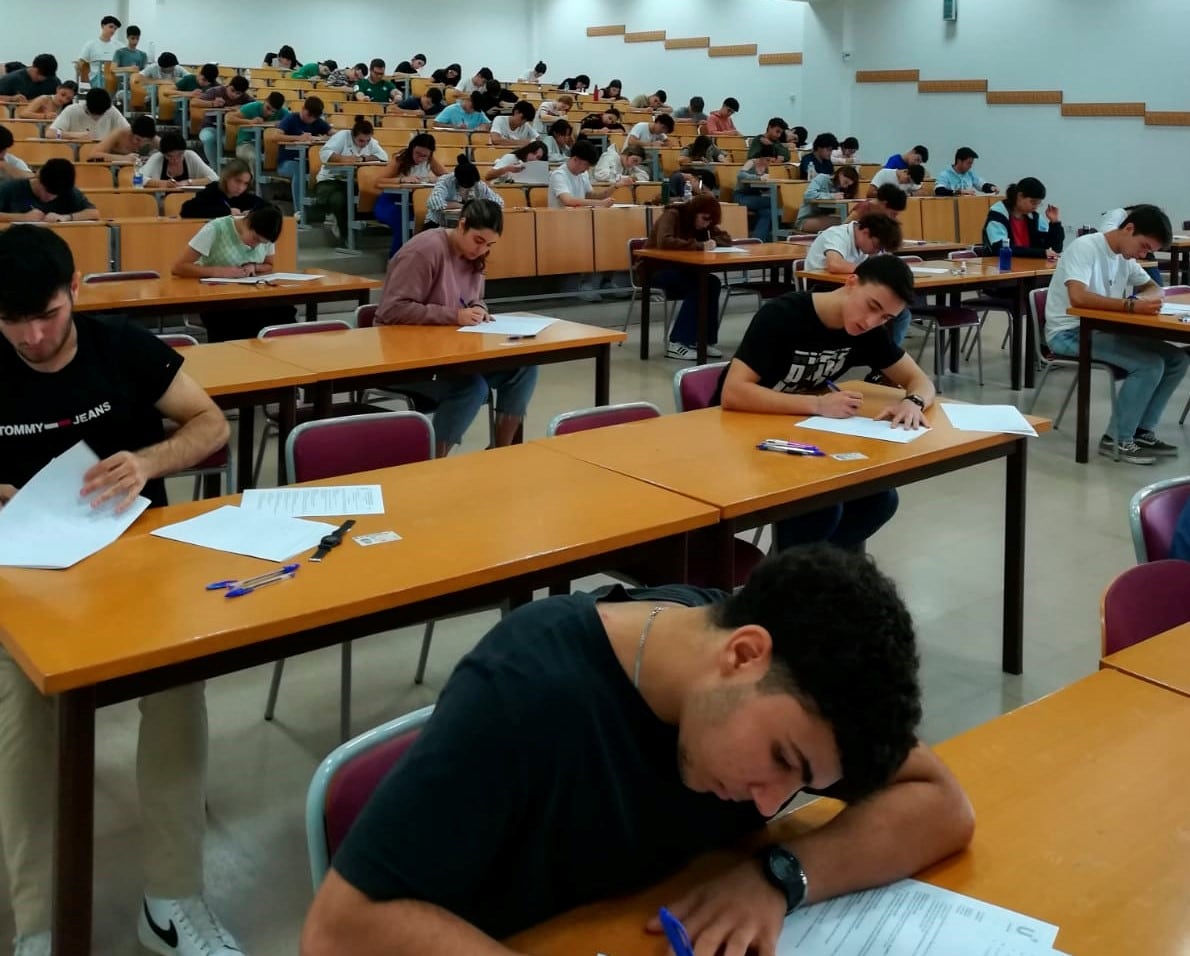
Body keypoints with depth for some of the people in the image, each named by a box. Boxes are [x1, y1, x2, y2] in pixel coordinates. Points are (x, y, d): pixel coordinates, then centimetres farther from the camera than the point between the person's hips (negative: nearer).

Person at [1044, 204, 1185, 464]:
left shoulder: (1125, 257, 9)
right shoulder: (1085, 247, -16)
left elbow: (1154, 289, 19)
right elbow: (1078, 298, -31)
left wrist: (1146, 299, -6)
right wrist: (1132, 305, -35)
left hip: (1103, 330, 9)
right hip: (1069, 333, -9)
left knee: (1177, 359, -3)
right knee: (1150, 364, -22)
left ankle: (1142, 432, 5)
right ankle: (1117, 440, -10)